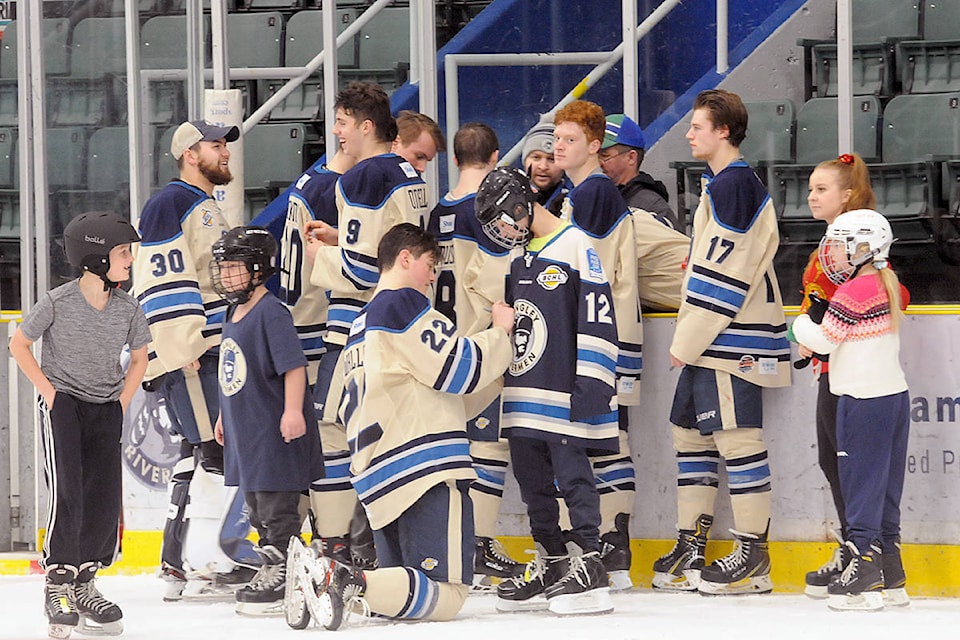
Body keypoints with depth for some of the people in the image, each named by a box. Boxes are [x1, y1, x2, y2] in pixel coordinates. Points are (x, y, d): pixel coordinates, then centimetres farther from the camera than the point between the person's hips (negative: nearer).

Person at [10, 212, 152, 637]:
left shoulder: (128, 310, -4)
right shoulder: (58, 303, -15)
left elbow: (139, 357, 13)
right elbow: (18, 345, -4)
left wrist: (123, 400, 4)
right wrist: (48, 391, -7)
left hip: (105, 409, 4)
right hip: (62, 403, -4)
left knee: (105, 499, 0)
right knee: (67, 490, -16)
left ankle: (83, 584, 13)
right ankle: (58, 582, -9)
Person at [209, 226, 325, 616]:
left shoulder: (270, 314, -16)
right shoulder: (233, 315, 13)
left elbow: (294, 365, -22)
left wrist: (293, 410, -28)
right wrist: (225, 415, 26)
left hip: (274, 432, -10)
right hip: (245, 431, 10)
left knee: (277, 510, -6)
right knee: (258, 510, 17)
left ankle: (281, 584, -3)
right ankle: (271, 572, 26)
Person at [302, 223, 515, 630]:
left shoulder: (360, 328, 24)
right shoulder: (405, 305, -4)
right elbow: (457, 369, -8)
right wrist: (500, 332, 8)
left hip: (377, 480, 9)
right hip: (427, 470, -9)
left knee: (406, 588, 11)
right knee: (445, 595, -12)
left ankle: (331, 579, -11)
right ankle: (355, 584, -33)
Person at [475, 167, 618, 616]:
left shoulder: (574, 247, -10)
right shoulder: (520, 258, 17)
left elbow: (598, 320, -14)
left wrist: (589, 384, -18)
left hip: (564, 394, -9)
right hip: (525, 393, 9)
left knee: (572, 475, -9)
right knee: (532, 478, 11)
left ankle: (588, 567, -7)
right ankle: (551, 566, 19)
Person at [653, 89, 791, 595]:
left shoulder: (734, 184, -14)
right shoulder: (721, 183, 20)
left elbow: (724, 274, -18)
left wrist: (688, 342, -15)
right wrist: (688, 340, 22)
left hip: (731, 341, -11)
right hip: (710, 343, 11)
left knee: (737, 439, -9)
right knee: (691, 434, 13)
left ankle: (752, 556, -8)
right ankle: (691, 547, 18)